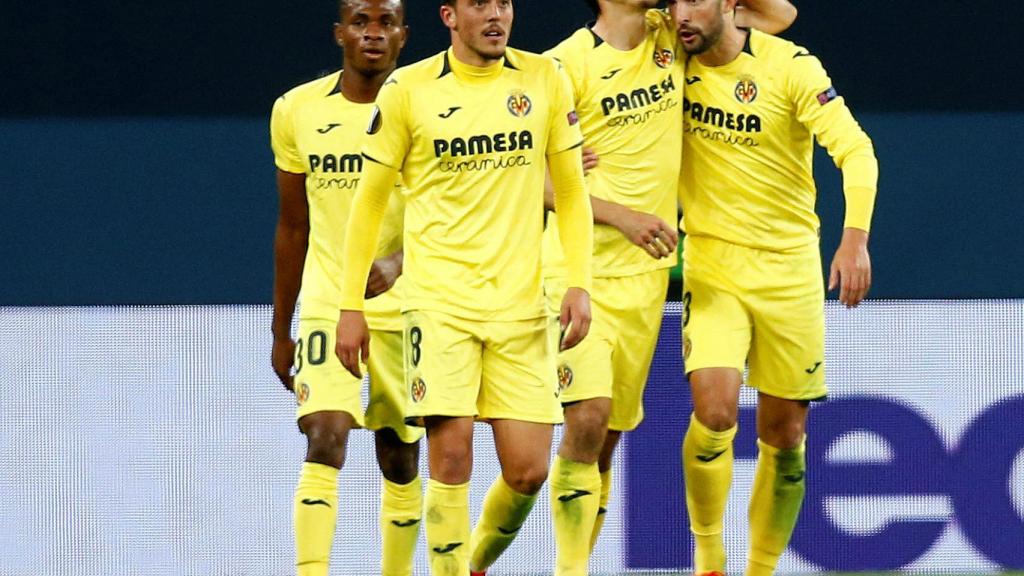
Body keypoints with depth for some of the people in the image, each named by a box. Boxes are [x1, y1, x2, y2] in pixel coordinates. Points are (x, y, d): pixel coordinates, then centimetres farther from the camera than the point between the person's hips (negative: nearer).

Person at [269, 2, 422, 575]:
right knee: (325, 439, -18)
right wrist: (281, 332, 15)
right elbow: (293, 228, 12)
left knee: (401, 460, 8)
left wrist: (396, 264, -32)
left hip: (406, 307, 0)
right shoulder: (298, 110, 3)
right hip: (327, 306, 0)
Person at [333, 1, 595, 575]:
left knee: (528, 471, 0)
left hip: (521, 302, 2)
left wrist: (580, 285, 0)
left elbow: (571, 189, 10)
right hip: (440, 299, -2)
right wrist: (351, 306, 4)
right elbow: (371, 200, 6)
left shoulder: (545, 79, 4)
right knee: (451, 455, -13)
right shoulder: (408, 90, -1)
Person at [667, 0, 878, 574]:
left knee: (785, 432, 3)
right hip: (711, 265, 1)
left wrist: (855, 236, -33)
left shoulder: (790, 65, -11)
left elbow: (856, 150, -17)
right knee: (715, 412, -18)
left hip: (789, 265, -1)